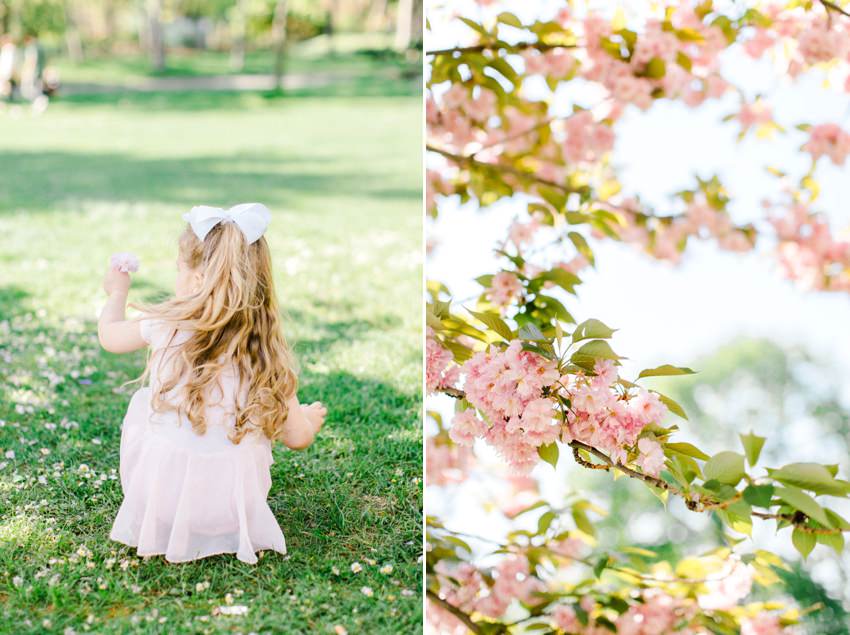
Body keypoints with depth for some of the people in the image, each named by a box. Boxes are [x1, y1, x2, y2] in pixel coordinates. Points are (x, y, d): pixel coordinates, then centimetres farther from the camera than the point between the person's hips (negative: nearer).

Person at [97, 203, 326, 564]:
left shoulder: (166, 326, -11)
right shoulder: (268, 351, -10)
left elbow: (109, 336, 11)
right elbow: (296, 437, -5)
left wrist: (117, 293, 32)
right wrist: (312, 417, 20)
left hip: (158, 496, -1)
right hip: (233, 504, 1)